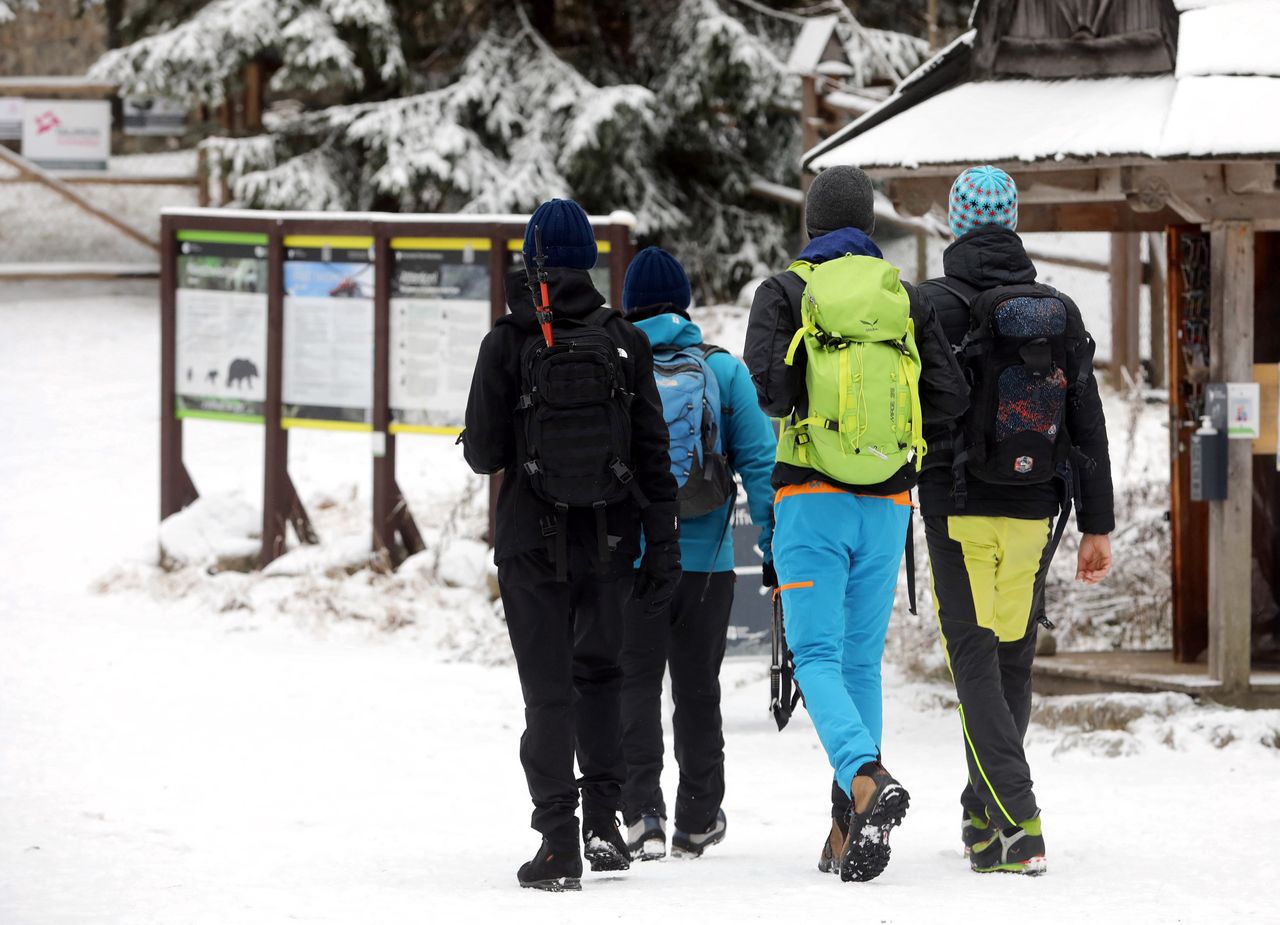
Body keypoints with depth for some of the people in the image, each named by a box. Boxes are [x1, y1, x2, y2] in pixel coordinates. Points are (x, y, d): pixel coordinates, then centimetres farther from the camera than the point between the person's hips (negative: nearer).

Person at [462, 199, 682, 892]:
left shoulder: (506, 344, -9)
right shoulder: (624, 342, -2)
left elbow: (484, 455, -8)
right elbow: (653, 454, -1)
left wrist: (475, 440, 16)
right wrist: (663, 547, 4)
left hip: (531, 541, -2)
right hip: (608, 539, 2)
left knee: (547, 686, 3)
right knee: (599, 672, 20)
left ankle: (560, 842, -4)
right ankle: (603, 821, 11)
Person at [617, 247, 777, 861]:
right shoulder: (723, 371, 0)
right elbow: (759, 460, -3)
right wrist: (776, 546, 1)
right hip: (706, 558, 1)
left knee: (634, 683, 2)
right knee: (698, 686, 12)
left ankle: (642, 813, -14)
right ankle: (698, 821, 19)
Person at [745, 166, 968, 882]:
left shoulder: (786, 292, -1)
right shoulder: (906, 300, 7)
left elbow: (766, 385, -15)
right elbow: (951, 399, 1)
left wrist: (806, 397, 8)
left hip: (812, 499, -3)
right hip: (886, 506, 3)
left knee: (818, 658, -4)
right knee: (862, 661, 11)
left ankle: (866, 781, -30)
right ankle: (850, 830, 7)